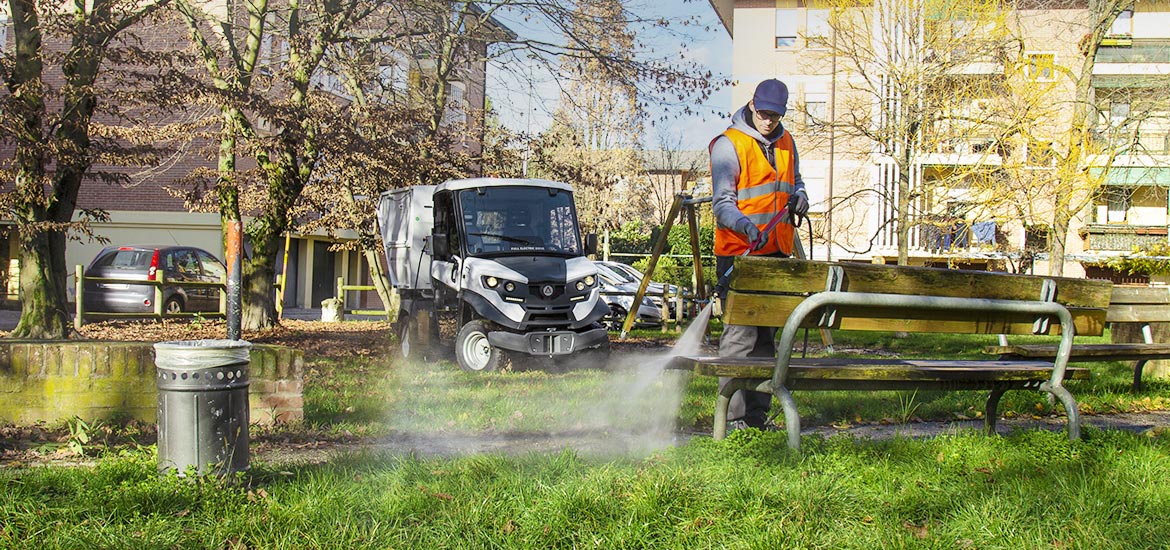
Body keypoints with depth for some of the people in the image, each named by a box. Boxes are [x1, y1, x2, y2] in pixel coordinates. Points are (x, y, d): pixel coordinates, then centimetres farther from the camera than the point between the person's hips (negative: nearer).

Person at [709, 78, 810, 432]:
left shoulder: (785, 143, 14)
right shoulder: (728, 144, -7)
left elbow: (794, 181, 30)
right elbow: (722, 203, -11)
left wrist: (799, 197, 6)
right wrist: (746, 225, -30)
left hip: (776, 253, 7)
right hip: (739, 253, -7)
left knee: (766, 335, 11)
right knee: (740, 334, -11)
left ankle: (759, 412, 19)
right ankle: (732, 416, -8)